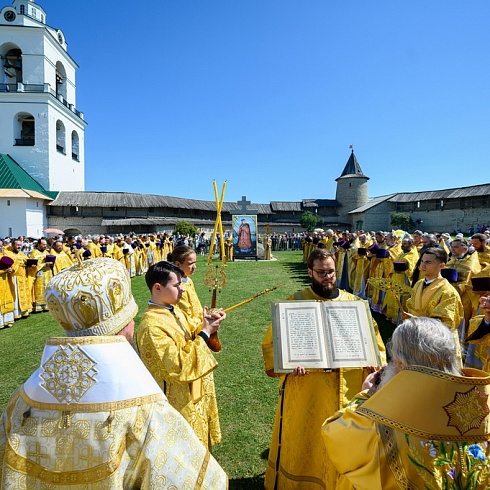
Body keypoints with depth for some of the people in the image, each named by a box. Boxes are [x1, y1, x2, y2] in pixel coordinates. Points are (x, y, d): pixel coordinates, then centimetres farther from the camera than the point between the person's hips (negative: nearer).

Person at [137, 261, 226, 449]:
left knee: (199, 446, 26)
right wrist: (205, 332, -24)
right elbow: (178, 365, -29)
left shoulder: (174, 311, 1)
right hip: (179, 403, -8)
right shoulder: (151, 325, -27)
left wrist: (207, 326, -7)